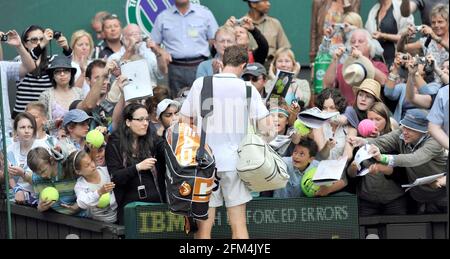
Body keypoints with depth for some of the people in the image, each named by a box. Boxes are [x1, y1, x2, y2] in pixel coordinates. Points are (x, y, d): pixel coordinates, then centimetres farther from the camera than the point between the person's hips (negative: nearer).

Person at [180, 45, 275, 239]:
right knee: (239, 225, 4)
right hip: (234, 162, -1)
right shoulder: (247, 89, -3)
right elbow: (268, 130, -8)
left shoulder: (199, 85, 0)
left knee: (203, 226, 4)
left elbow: (184, 122, 2)